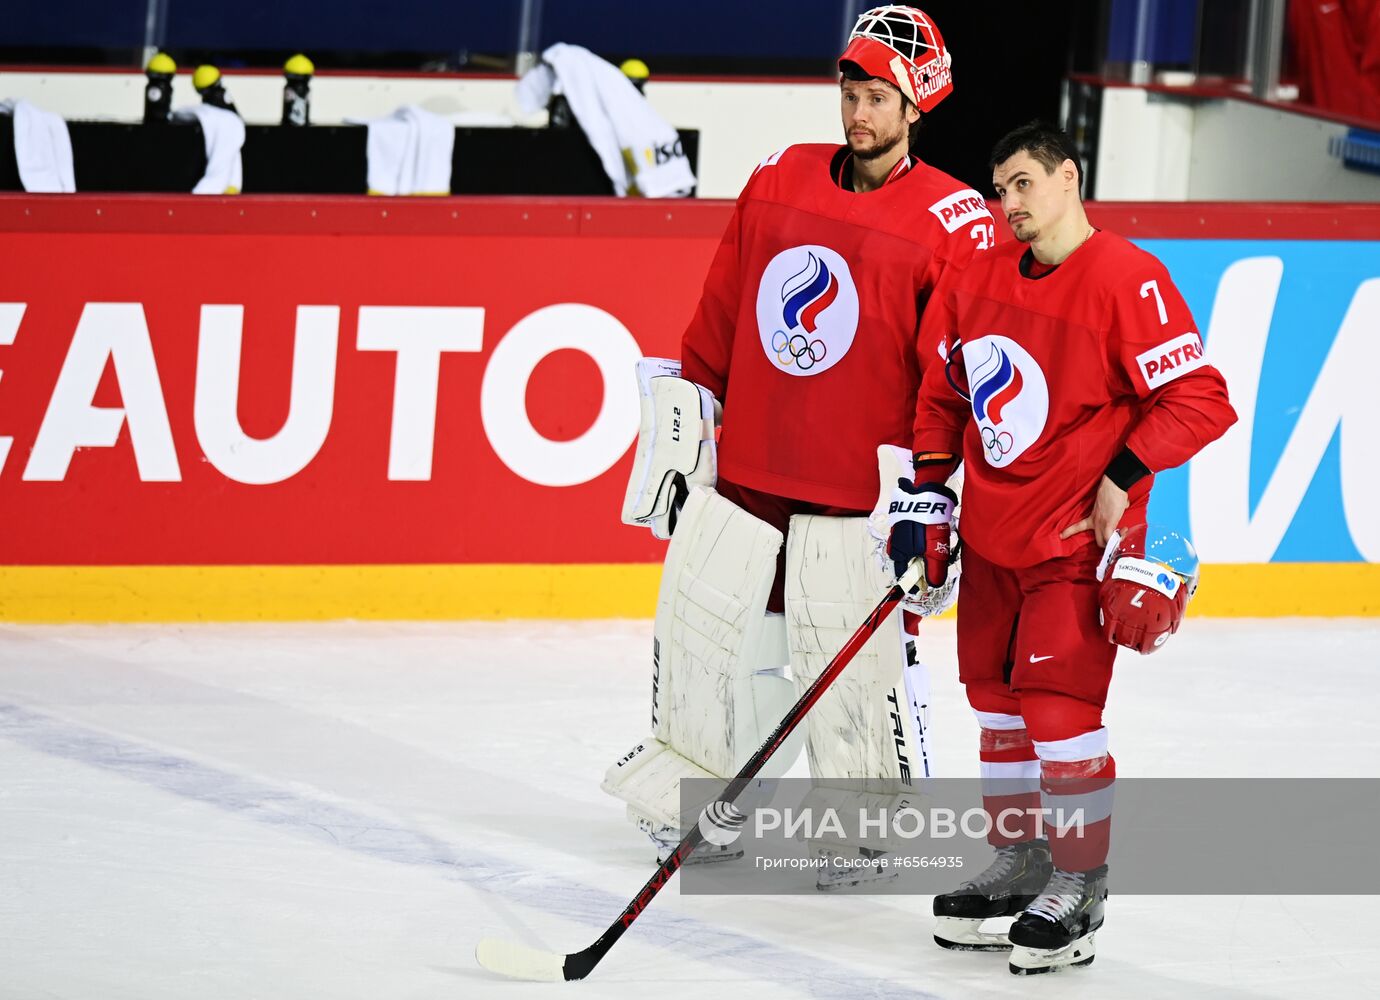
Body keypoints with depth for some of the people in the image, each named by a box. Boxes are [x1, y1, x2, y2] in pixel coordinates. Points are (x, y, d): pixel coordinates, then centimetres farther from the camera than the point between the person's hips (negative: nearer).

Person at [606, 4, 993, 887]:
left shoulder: (957, 225, -7)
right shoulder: (778, 183, 8)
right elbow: (718, 320, 14)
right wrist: (676, 432, 14)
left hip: (858, 490, -5)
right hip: (743, 467, 5)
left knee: (860, 661, -6)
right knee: (705, 635, 8)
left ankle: (877, 822, 11)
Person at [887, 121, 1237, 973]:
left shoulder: (1127, 279, -16)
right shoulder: (980, 282, 6)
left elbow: (1197, 398, -16)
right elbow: (947, 392, 17)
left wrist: (1126, 476, -19)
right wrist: (925, 495, 10)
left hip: (1077, 535, -7)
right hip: (993, 533, 7)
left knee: (1059, 705, -9)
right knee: (997, 698, 13)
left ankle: (1080, 886, 3)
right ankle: (1019, 866, 27)